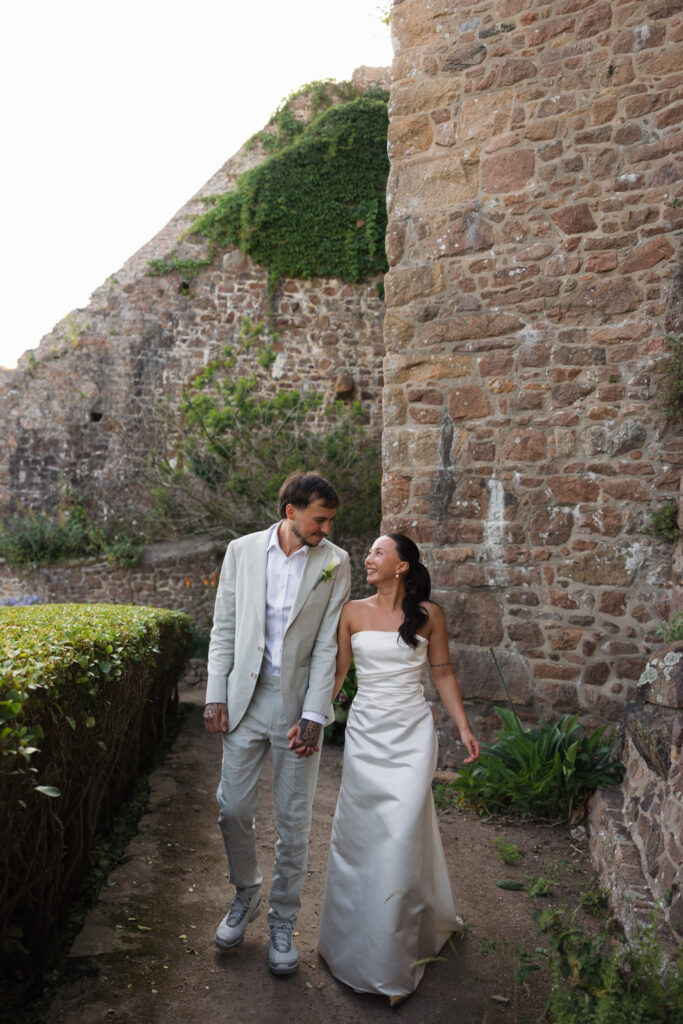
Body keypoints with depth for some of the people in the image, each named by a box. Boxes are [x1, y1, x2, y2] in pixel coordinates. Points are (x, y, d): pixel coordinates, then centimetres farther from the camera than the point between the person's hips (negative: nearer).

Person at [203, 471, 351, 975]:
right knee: (234, 809, 9)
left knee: (294, 821, 9)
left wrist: (314, 716, -11)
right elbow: (224, 628, 3)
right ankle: (246, 894, 38)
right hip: (245, 699, 2)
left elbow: (329, 644, -7)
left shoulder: (335, 562, -5)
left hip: (299, 702, -1)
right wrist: (216, 697, -1)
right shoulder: (242, 550, -1)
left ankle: (283, 921, 30)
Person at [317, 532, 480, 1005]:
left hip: (411, 734, -2)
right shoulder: (353, 612, 2)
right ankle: (358, 937, 36)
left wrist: (465, 728, 0)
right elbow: (336, 671, 5)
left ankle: (393, 963, 17)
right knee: (359, 836, 11)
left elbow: (443, 673, 4)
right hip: (365, 731, 2)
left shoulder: (429, 614, -3)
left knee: (402, 838, -1)